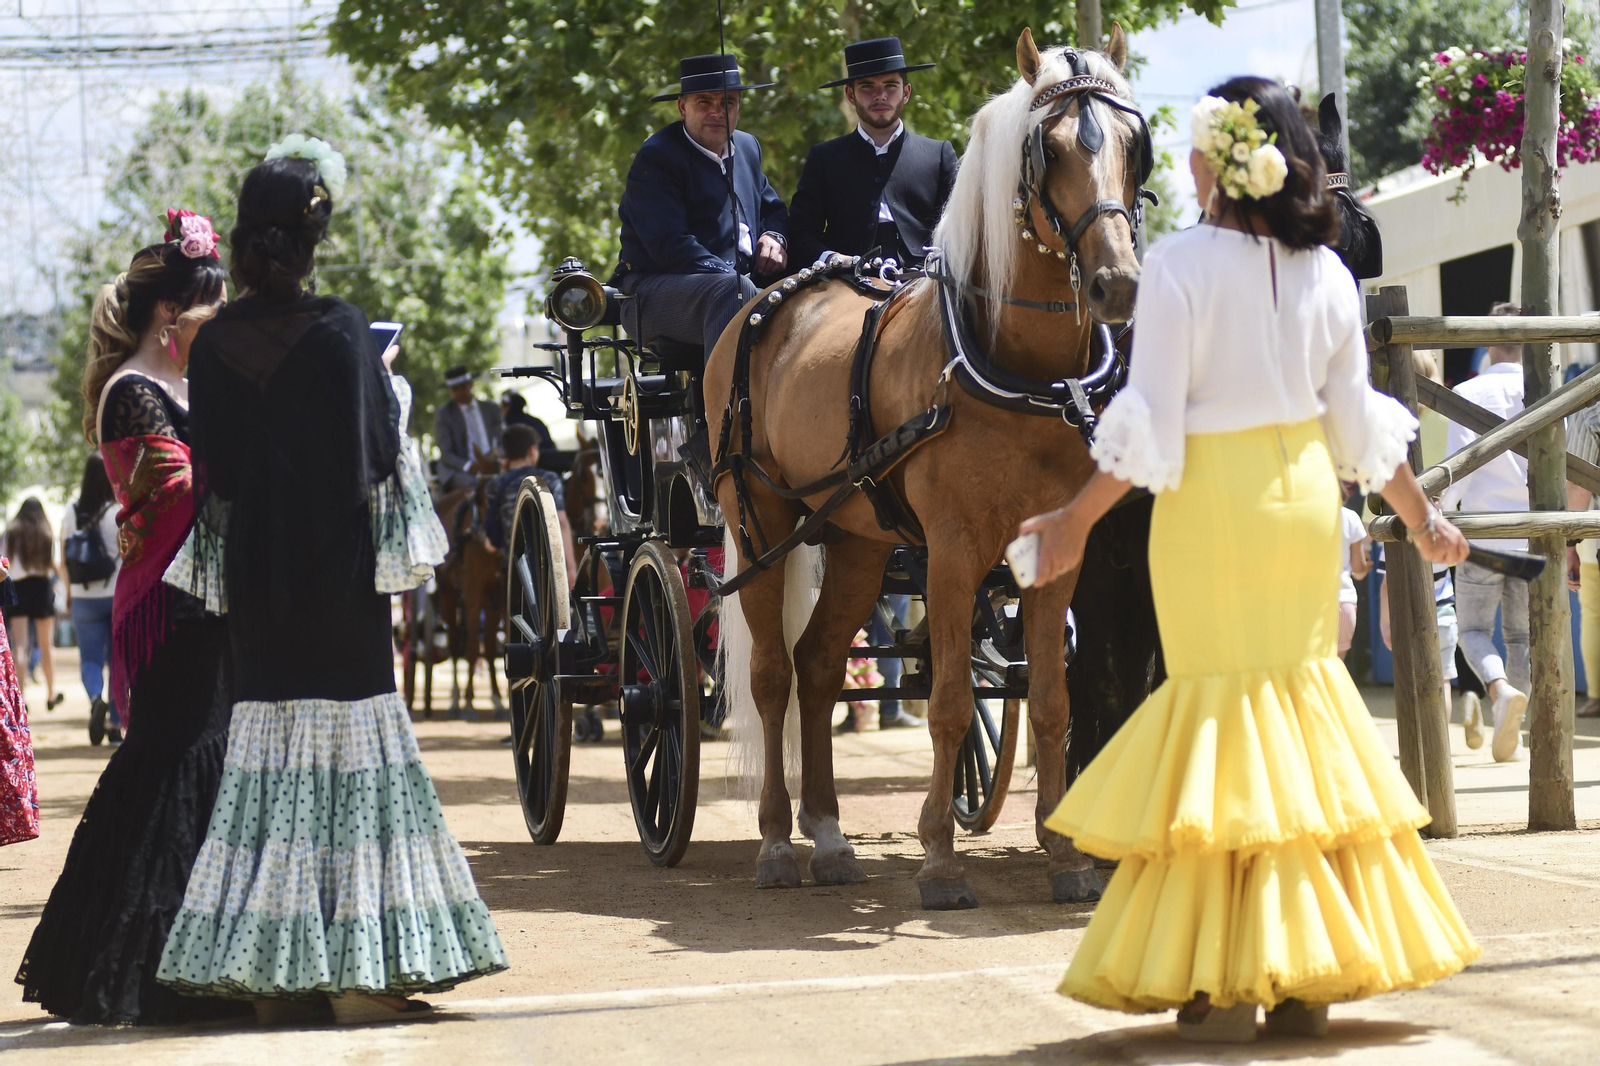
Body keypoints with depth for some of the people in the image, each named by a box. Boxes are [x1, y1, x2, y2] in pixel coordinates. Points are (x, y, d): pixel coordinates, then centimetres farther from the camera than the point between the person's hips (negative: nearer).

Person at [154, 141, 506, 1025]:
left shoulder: (215, 344, 1)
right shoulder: (340, 330, -10)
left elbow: (211, 478, 5)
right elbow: (379, 458, -7)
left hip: (255, 576, 4)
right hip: (340, 574, -4)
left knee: (269, 745, 7)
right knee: (350, 746, 0)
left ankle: (273, 976, 6)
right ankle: (356, 971, -1)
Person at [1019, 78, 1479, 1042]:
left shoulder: (1181, 263, -12)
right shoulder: (1325, 271, 3)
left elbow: (1149, 423, -14)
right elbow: (1361, 424, 8)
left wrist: (1075, 521, -7)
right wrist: (1422, 516, 21)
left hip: (1213, 503, -4)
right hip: (1306, 493, 4)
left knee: (1224, 704, 2)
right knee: (1307, 693, 12)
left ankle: (1225, 984, 1)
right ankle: (1310, 975, 16)